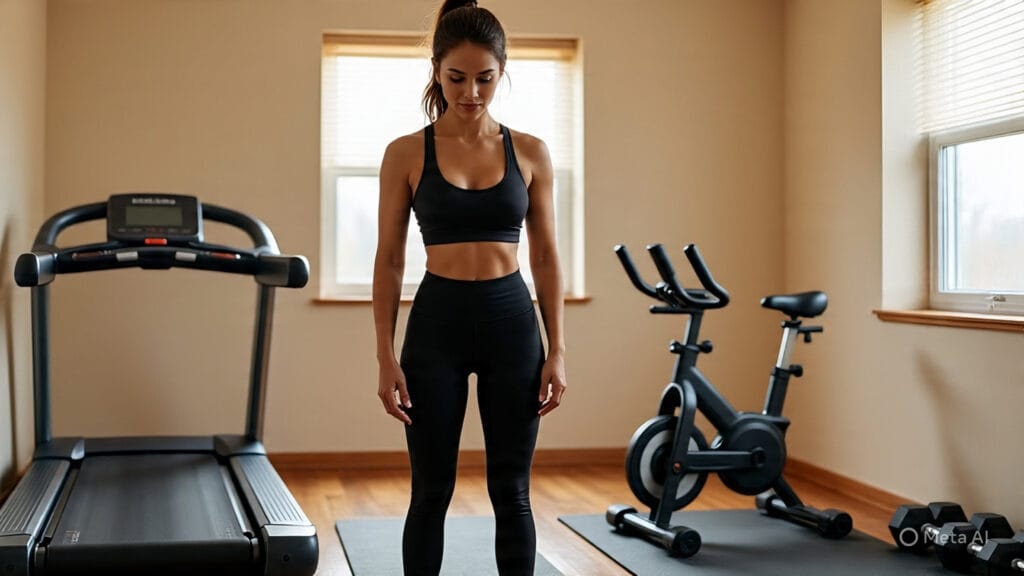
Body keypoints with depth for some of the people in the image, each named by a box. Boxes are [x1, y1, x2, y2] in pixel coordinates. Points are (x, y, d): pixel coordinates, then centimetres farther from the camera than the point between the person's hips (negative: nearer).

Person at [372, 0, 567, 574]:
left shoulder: (531, 152, 3)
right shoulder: (406, 154, -1)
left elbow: (547, 256, 6)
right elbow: (390, 260, 0)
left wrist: (557, 349, 0)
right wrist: (387, 356, -6)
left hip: (512, 322, 1)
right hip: (436, 323, -1)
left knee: (511, 490, 7)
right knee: (432, 489, 7)